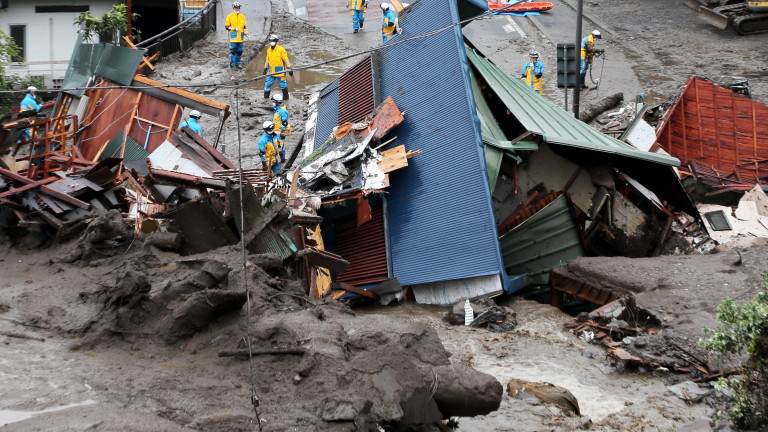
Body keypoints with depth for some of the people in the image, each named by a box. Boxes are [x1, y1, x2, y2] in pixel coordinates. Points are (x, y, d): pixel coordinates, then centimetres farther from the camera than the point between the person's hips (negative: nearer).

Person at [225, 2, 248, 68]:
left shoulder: (242, 16, 13)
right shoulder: (230, 16, -1)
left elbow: (244, 26, 21)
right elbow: (226, 26, -2)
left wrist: (245, 33, 6)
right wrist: (234, 29, -14)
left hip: (240, 37, 5)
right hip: (233, 37, -5)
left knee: (239, 51, 8)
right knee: (233, 50, -10)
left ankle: (237, 64, 17)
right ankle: (232, 64, -5)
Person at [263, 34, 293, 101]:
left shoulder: (281, 50, -9)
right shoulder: (268, 50, 7)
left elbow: (286, 60, -7)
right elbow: (267, 60, 18)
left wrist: (289, 69, -10)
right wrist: (265, 68, 19)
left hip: (280, 72, -4)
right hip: (271, 72, 4)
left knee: (283, 85, 5)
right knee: (267, 84, 1)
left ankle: (285, 97, 21)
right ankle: (266, 97, 13)